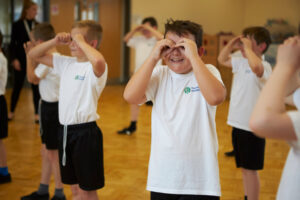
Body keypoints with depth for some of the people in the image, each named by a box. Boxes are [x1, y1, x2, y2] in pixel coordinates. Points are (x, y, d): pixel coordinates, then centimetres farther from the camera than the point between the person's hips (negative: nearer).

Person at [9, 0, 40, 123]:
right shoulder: (17, 25, -3)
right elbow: (13, 44, -3)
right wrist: (14, 59, -12)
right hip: (21, 60, -2)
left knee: (36, 87, 2)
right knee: (17, 86, 8)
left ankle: (37, 113, 11)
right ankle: (11, 111, 24)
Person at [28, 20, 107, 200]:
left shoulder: (96, 68, -14)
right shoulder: (67, 63, 9)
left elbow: (98, 60, -41)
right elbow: (34, 55, 17)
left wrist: (80, 41, -25)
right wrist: (55, 41, 1)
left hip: (86, 132, -7)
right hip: (65, 130, 7)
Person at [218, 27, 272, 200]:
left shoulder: (264, 67, -17)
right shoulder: (241, 63, 8)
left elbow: (255, 66, -41)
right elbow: (222, 59, 22)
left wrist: (247, 47, -25)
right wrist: (232, 44, 6)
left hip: (252, 127, -8)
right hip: (238, 123, 8)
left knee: (251, 169, 2)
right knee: (244, 167, 19)